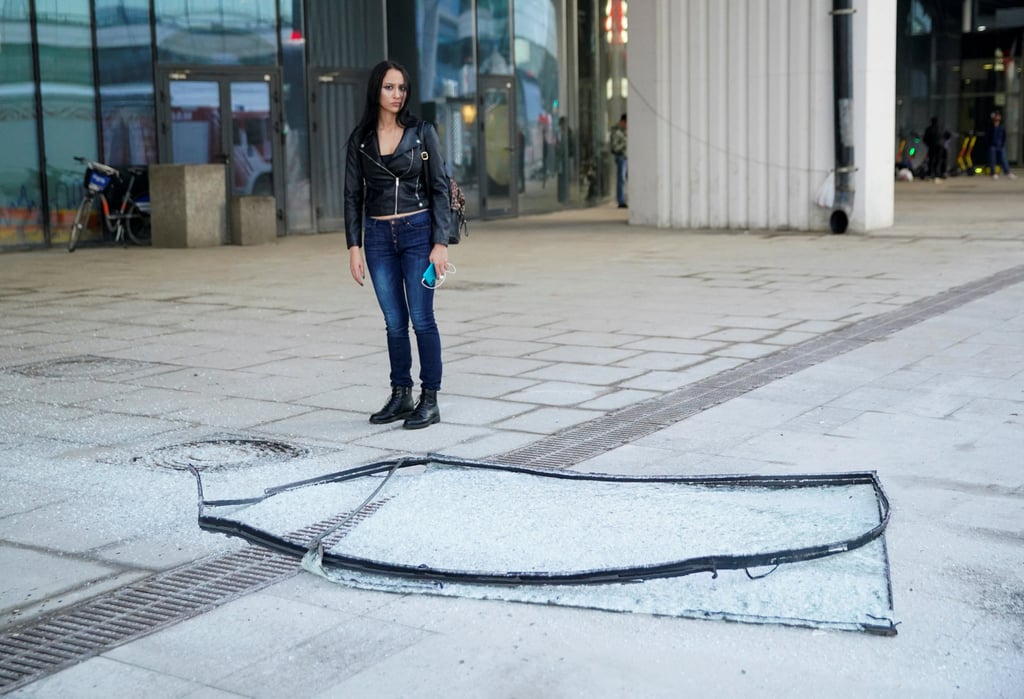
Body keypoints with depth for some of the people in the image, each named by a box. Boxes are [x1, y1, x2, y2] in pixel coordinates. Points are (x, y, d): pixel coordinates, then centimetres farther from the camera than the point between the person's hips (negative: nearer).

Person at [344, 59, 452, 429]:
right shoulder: (360, 139, 5)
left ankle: (430, 400, 5)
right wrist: (354, 246, 0)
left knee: (421, 318, -4)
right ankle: (401, 396, 18)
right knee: (394, 322, 7)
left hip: (418, 232, -2)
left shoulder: (423, 132, -1)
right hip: (378, 236, 2)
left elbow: (439, 188, -2)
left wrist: (440, 243, -9)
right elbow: (353, 195, 7)